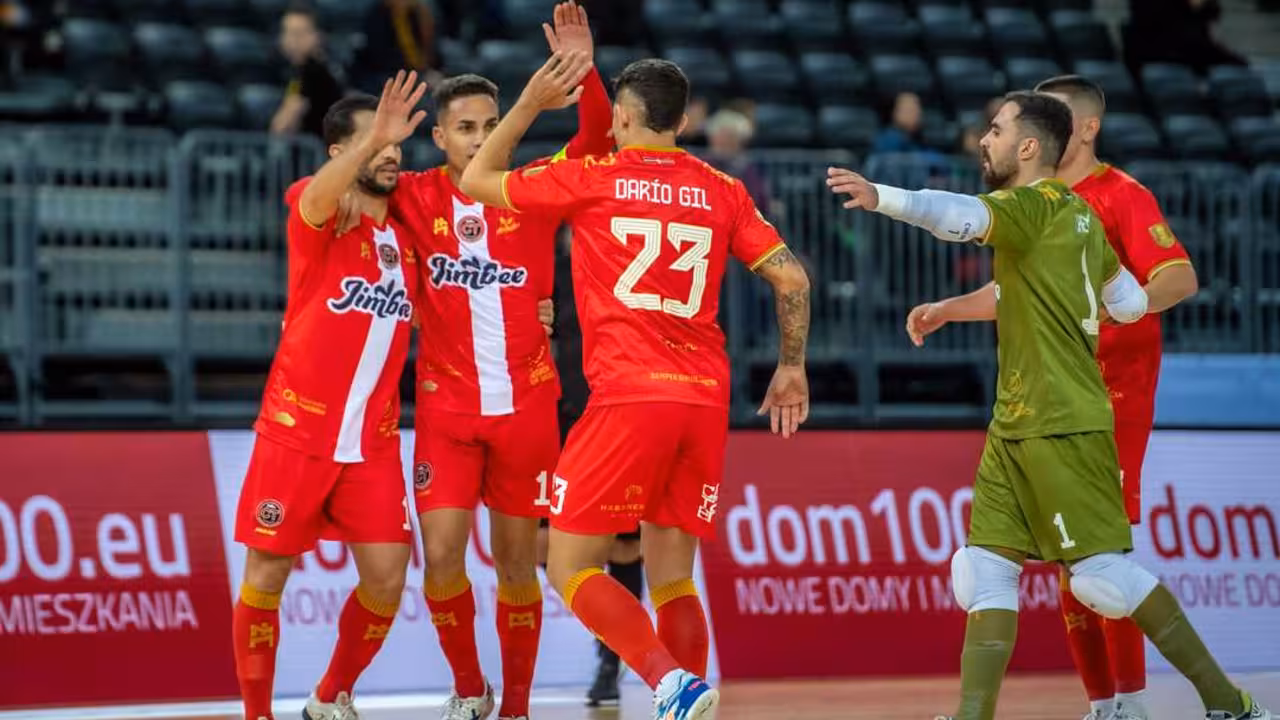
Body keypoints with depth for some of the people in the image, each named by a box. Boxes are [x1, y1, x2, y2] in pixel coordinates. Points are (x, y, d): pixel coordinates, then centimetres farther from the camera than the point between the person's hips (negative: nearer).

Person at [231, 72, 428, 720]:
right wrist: (374, 137, -50)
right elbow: (318, 198, -32)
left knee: (387, 579, -1)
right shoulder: (313, 211, -7)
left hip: (373, 441, 5)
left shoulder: (406, 231, 10)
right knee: (267, 575, 0)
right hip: (296, 433, -4)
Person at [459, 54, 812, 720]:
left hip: (628, 395, -5)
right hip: (706, 398, 5)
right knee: (671, 576, 13)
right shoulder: (721, 191, 12)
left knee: (571, 567, 1)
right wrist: (792, 367, 22)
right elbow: (791, 277, 10)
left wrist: (530, 105, 23)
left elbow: (476, 181, 15)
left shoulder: (590, 178, 3)